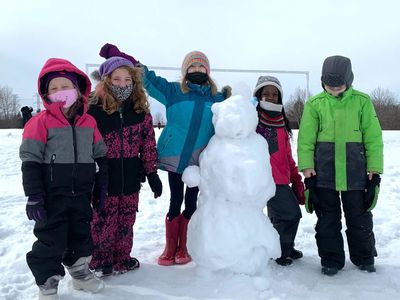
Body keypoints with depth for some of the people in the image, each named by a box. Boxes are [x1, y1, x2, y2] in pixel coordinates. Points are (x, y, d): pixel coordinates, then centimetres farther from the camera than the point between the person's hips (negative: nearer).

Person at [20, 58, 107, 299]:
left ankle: (80, 272, 38)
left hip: (82, 194, 4)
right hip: (52, 196, -4)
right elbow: (30, 162, -11)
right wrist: (34, 196, -14)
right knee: (50, 240, 5)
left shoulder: (89, 122, 3)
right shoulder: (41, 122, -10)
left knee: (81, 234, 18)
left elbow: (101, 155, 11)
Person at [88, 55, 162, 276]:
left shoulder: (141, 111, 4)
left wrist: (152, 173, 4)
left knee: (126, 222, 14)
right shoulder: (95, 110, -7)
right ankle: (99, 262, 27)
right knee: (103, 222, 6)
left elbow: (148, 144, 6)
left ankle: (122, 259, 32)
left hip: (130, 178, 3)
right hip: (104, 179, -3)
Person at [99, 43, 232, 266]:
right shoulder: (174, 91, 2)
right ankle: (170, 249, 20)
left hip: (199, 161, 2)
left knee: (191, 203, 10)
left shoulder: (217, 98, 8)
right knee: (175, 202, 5)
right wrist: (117, 55, -11)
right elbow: (146, 76, -4)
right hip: (175, 158, -1)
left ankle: (184, 248, 24)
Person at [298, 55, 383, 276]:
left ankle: (364, 259, 32)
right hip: (324, 173, 0)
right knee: (328, 219, 9)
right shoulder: (314, 104, 0)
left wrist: (375, 170, -1)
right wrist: (307, 169, -6)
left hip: (355, 172, 0)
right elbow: (305, 140, 0)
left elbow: (373, 138, 2)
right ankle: (331, 260, 26)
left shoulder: (362, 101, 1)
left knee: (360, 217, 11)